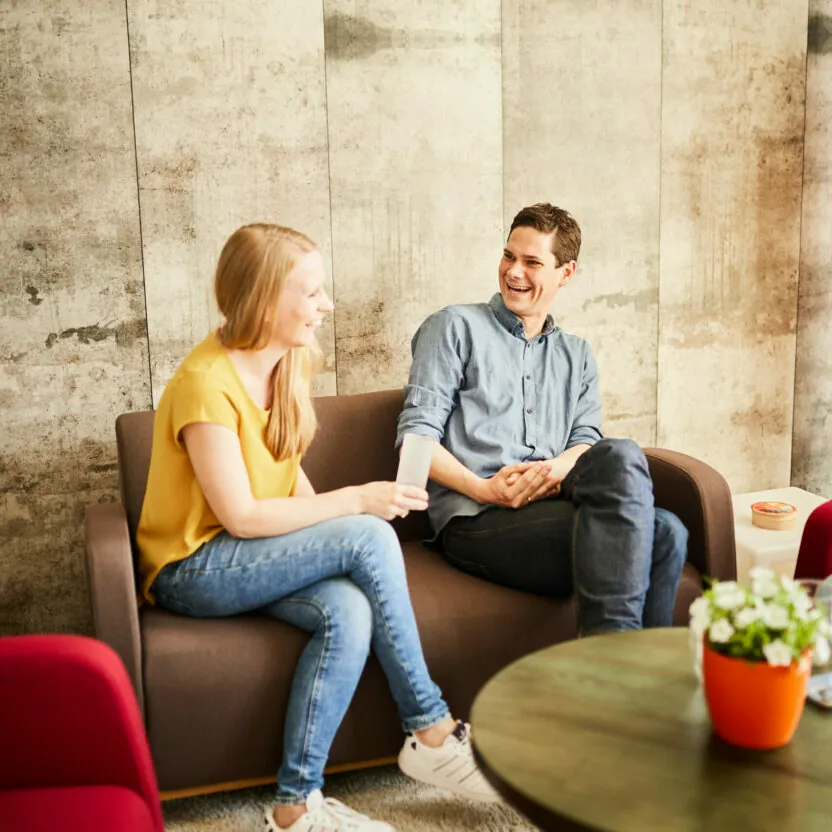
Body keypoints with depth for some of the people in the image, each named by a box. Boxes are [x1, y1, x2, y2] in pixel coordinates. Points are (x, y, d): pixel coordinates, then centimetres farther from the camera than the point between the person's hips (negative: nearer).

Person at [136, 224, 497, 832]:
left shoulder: (289, 365, 5)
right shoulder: (206, 384, -21)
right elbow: (241, 517, -22)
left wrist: (329, 524, -4)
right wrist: (355, 501, -21)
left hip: (257, 556, 7)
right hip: (192, 570, -7)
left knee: (350, 611, -27)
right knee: (369, 539, -27)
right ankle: (431, 735, -14)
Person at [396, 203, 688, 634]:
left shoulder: (576, 355, 27)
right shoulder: (456, 327, 11)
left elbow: (587, 439, 14)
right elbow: (415, 436, 2)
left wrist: (557, 469, -12)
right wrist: (484, 489, -14)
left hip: (546, 507, 5)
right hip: (475, 519, -4)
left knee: (665, 532, -29)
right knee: (623, 457, -31)